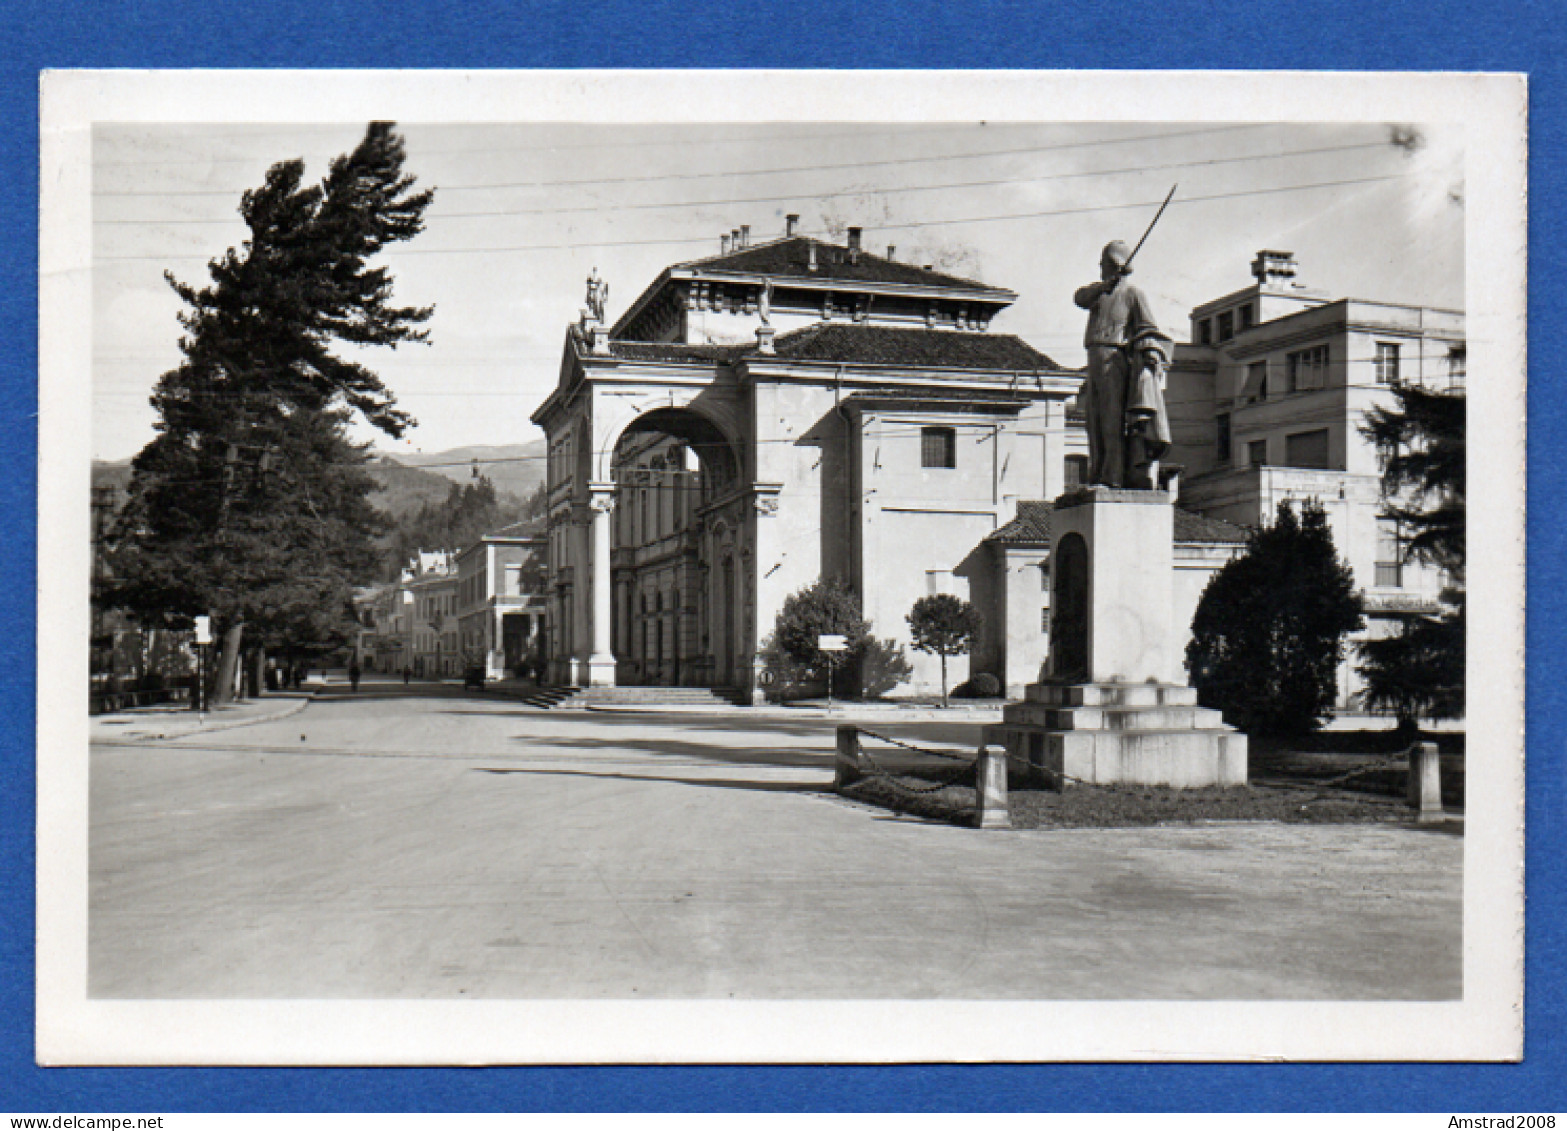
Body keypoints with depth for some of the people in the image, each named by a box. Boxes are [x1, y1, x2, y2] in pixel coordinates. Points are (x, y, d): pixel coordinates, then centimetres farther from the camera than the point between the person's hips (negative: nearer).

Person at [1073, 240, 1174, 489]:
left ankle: (1114, 477, -18)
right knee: (1095, 420, 4)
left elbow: (1149, 326, -5)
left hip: (1117, 361, -7)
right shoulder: (1098, 291, 19)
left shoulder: (1132, 294, 2)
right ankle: (1097, 475, 6)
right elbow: (1081, 298, -2)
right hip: (1095, 363, 7)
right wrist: (1105, 286, -20)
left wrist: (1152, 351, -22)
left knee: (1114, 419, -14)